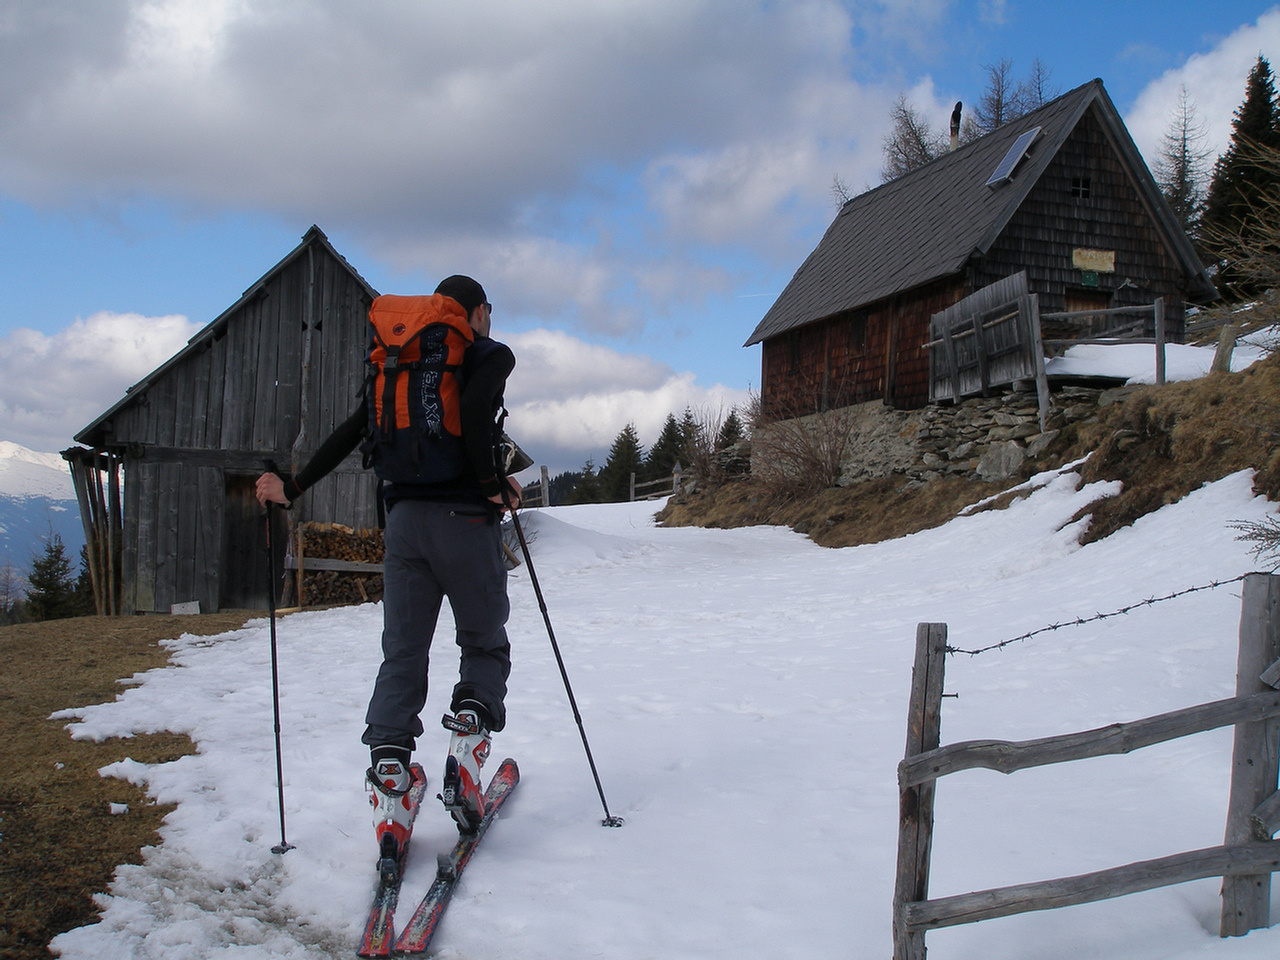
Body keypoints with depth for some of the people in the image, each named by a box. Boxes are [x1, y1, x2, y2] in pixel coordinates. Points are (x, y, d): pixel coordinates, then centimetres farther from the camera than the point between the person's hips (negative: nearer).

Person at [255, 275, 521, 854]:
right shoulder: (492, 355, 4)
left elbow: (351, 432, 13)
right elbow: (475, 409, -18)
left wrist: (292, 488, 17)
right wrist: (492, 483, -9)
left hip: (404, 518, 4)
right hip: (464, 518, -4)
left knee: (401, 655, 6)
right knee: (485, 646, 11)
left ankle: (388, 771, -10)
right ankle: (465, 752, -11)